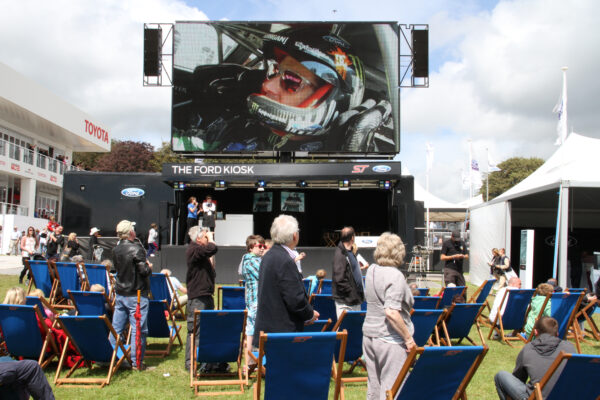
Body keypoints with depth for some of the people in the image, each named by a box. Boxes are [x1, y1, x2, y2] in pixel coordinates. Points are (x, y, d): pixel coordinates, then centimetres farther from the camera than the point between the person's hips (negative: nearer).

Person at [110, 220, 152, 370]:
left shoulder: (115, 250, 6)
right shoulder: (136, 249, -16)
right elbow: (144, 271, -19)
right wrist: (149, 267, 4)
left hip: (120, 294, 7)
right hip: (136, 295, -7)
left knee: (116, 328, 13)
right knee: (138, 329, 0)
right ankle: (136, 362, 4)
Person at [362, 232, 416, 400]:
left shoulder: (371, 270, 6)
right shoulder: (395, 276, -18)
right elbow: (391, 312, -25)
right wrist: (408, 338, -17)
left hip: (368, 334, 8)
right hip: (389, 339, -8)